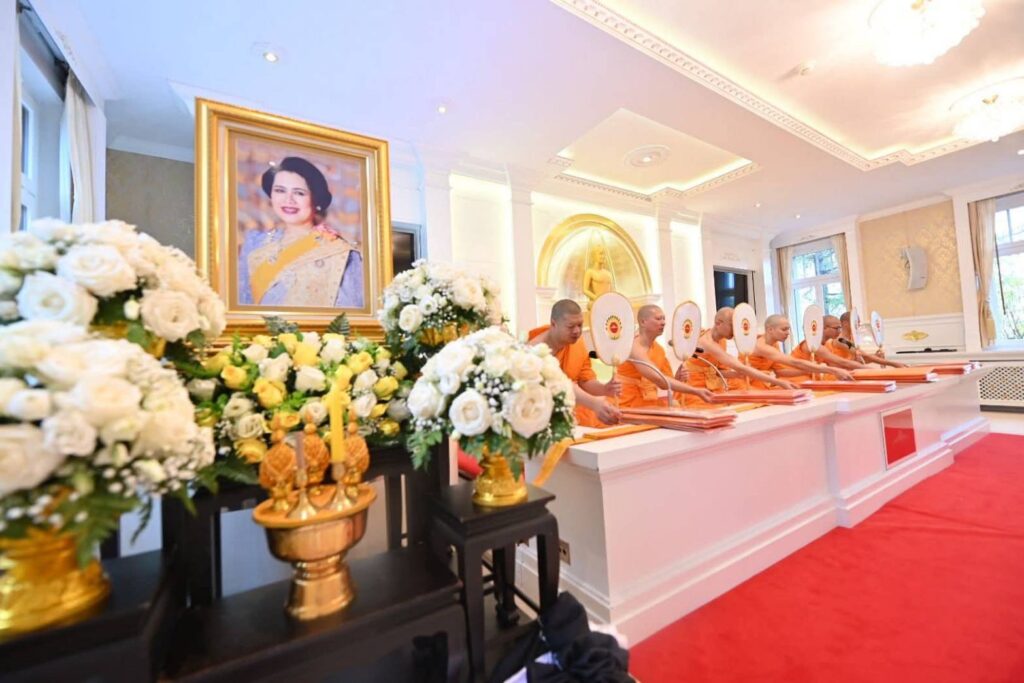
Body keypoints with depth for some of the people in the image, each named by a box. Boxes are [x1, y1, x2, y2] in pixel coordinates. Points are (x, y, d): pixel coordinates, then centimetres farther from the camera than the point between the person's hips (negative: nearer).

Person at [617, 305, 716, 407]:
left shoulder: (659, 349, 7)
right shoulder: (634, 346, -16)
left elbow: (666, 382, 8)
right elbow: (657, 379, -27)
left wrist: (679, 377, -10)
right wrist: (695, 391, -27)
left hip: (649, 403, 7)